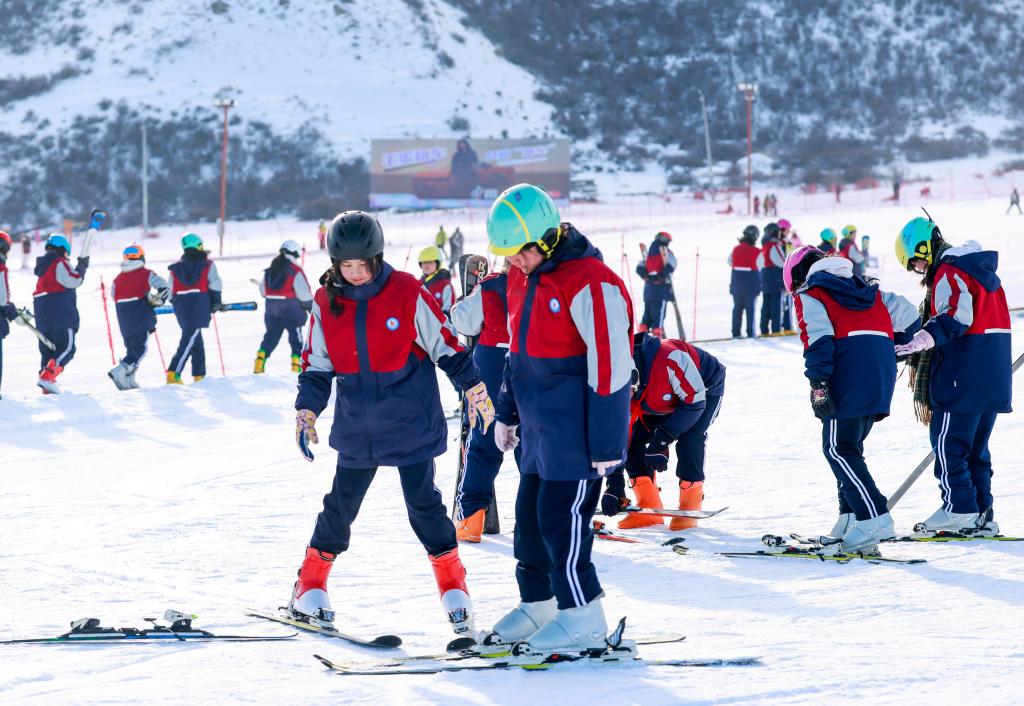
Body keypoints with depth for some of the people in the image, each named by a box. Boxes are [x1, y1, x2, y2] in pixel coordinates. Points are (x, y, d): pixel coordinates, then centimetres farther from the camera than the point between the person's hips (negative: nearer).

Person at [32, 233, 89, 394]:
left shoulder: (42, 265, 19)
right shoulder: (60, 263, -7)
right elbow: (73, 281, -16)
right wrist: (81, 267, -2)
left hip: (42, 315, 9)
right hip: (61, 313, -9)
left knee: (47, 349, 12)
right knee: (67, 348, -9)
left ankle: (47, 386, 8)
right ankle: (47, 377, -26)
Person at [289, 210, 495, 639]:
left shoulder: (406, 294, -10)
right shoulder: (326, 303, -1)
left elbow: (445, 346, -2)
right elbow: (316, 365, 8)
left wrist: (475, 391, 1)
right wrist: (306, 412, 1)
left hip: (410, 422, -3)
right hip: (356, 427, 3)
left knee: (423, 502, -3)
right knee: (341, 504, 10)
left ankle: (453, 587, 9)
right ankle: (309, 587, 21)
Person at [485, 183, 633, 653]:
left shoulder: (591, 284, -21)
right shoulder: (523, 278, 8)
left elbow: (610, 367, -21)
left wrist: (606, 444, -20)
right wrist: (507, 412, 24)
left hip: (576, 430, -9)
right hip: (540, 427, 9)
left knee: (560, 515, -8)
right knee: (530, 513, 13)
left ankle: (582, 620, 0)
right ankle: (537, 605, 26)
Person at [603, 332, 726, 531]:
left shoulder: (669, 359, -44)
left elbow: (695, 402, -33)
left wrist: (662, 438, -36)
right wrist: (614, 484, -22)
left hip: (705, 390, -6)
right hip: (666, 401, 6)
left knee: (689, 439, -27)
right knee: (634, 439, -10)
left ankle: (690, 506, -10)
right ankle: (648, 509, -1)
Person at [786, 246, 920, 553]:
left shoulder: (809, 294, 6)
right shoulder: (866, 289, 27)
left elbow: (818, 337, -10)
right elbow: (906, 313, 22)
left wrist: (818, 383, -15)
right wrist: (898, 346, 34)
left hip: (848, 375, -7)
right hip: (882, 372, 7)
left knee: (838, 449, -6)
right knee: (848, 446, 17)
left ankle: (874, 518, -19)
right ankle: (851, 518, 10)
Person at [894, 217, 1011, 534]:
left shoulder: (949, 272, -12)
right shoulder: (981, 269, 19)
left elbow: (957, 315, -27)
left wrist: (924, 339, -38)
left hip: (963, 374, -10)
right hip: (994, 374, 10)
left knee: (947, 440, -4)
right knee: (976, 445, 14)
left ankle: (959, 508, -5)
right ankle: (982, 513, 14)